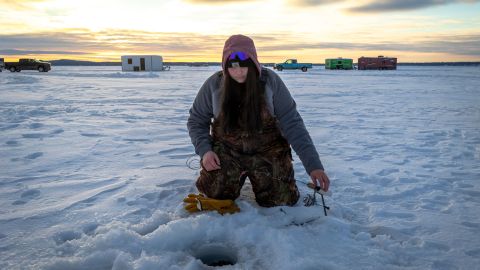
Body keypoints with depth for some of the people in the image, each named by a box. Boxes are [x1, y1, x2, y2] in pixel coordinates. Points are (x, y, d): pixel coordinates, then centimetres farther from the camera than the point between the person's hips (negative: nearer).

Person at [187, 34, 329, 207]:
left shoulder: (270, 81, -13)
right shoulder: (214, 84, -10)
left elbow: (291, 123, -14)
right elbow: (196, 121, 3)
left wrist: (313, 164, -22)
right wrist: (204, 150, -15)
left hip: (267, 151, 0)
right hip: (227, 151, 1)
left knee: (282, 200, -12)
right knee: (215, 193, -17)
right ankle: (239, 174, 17)